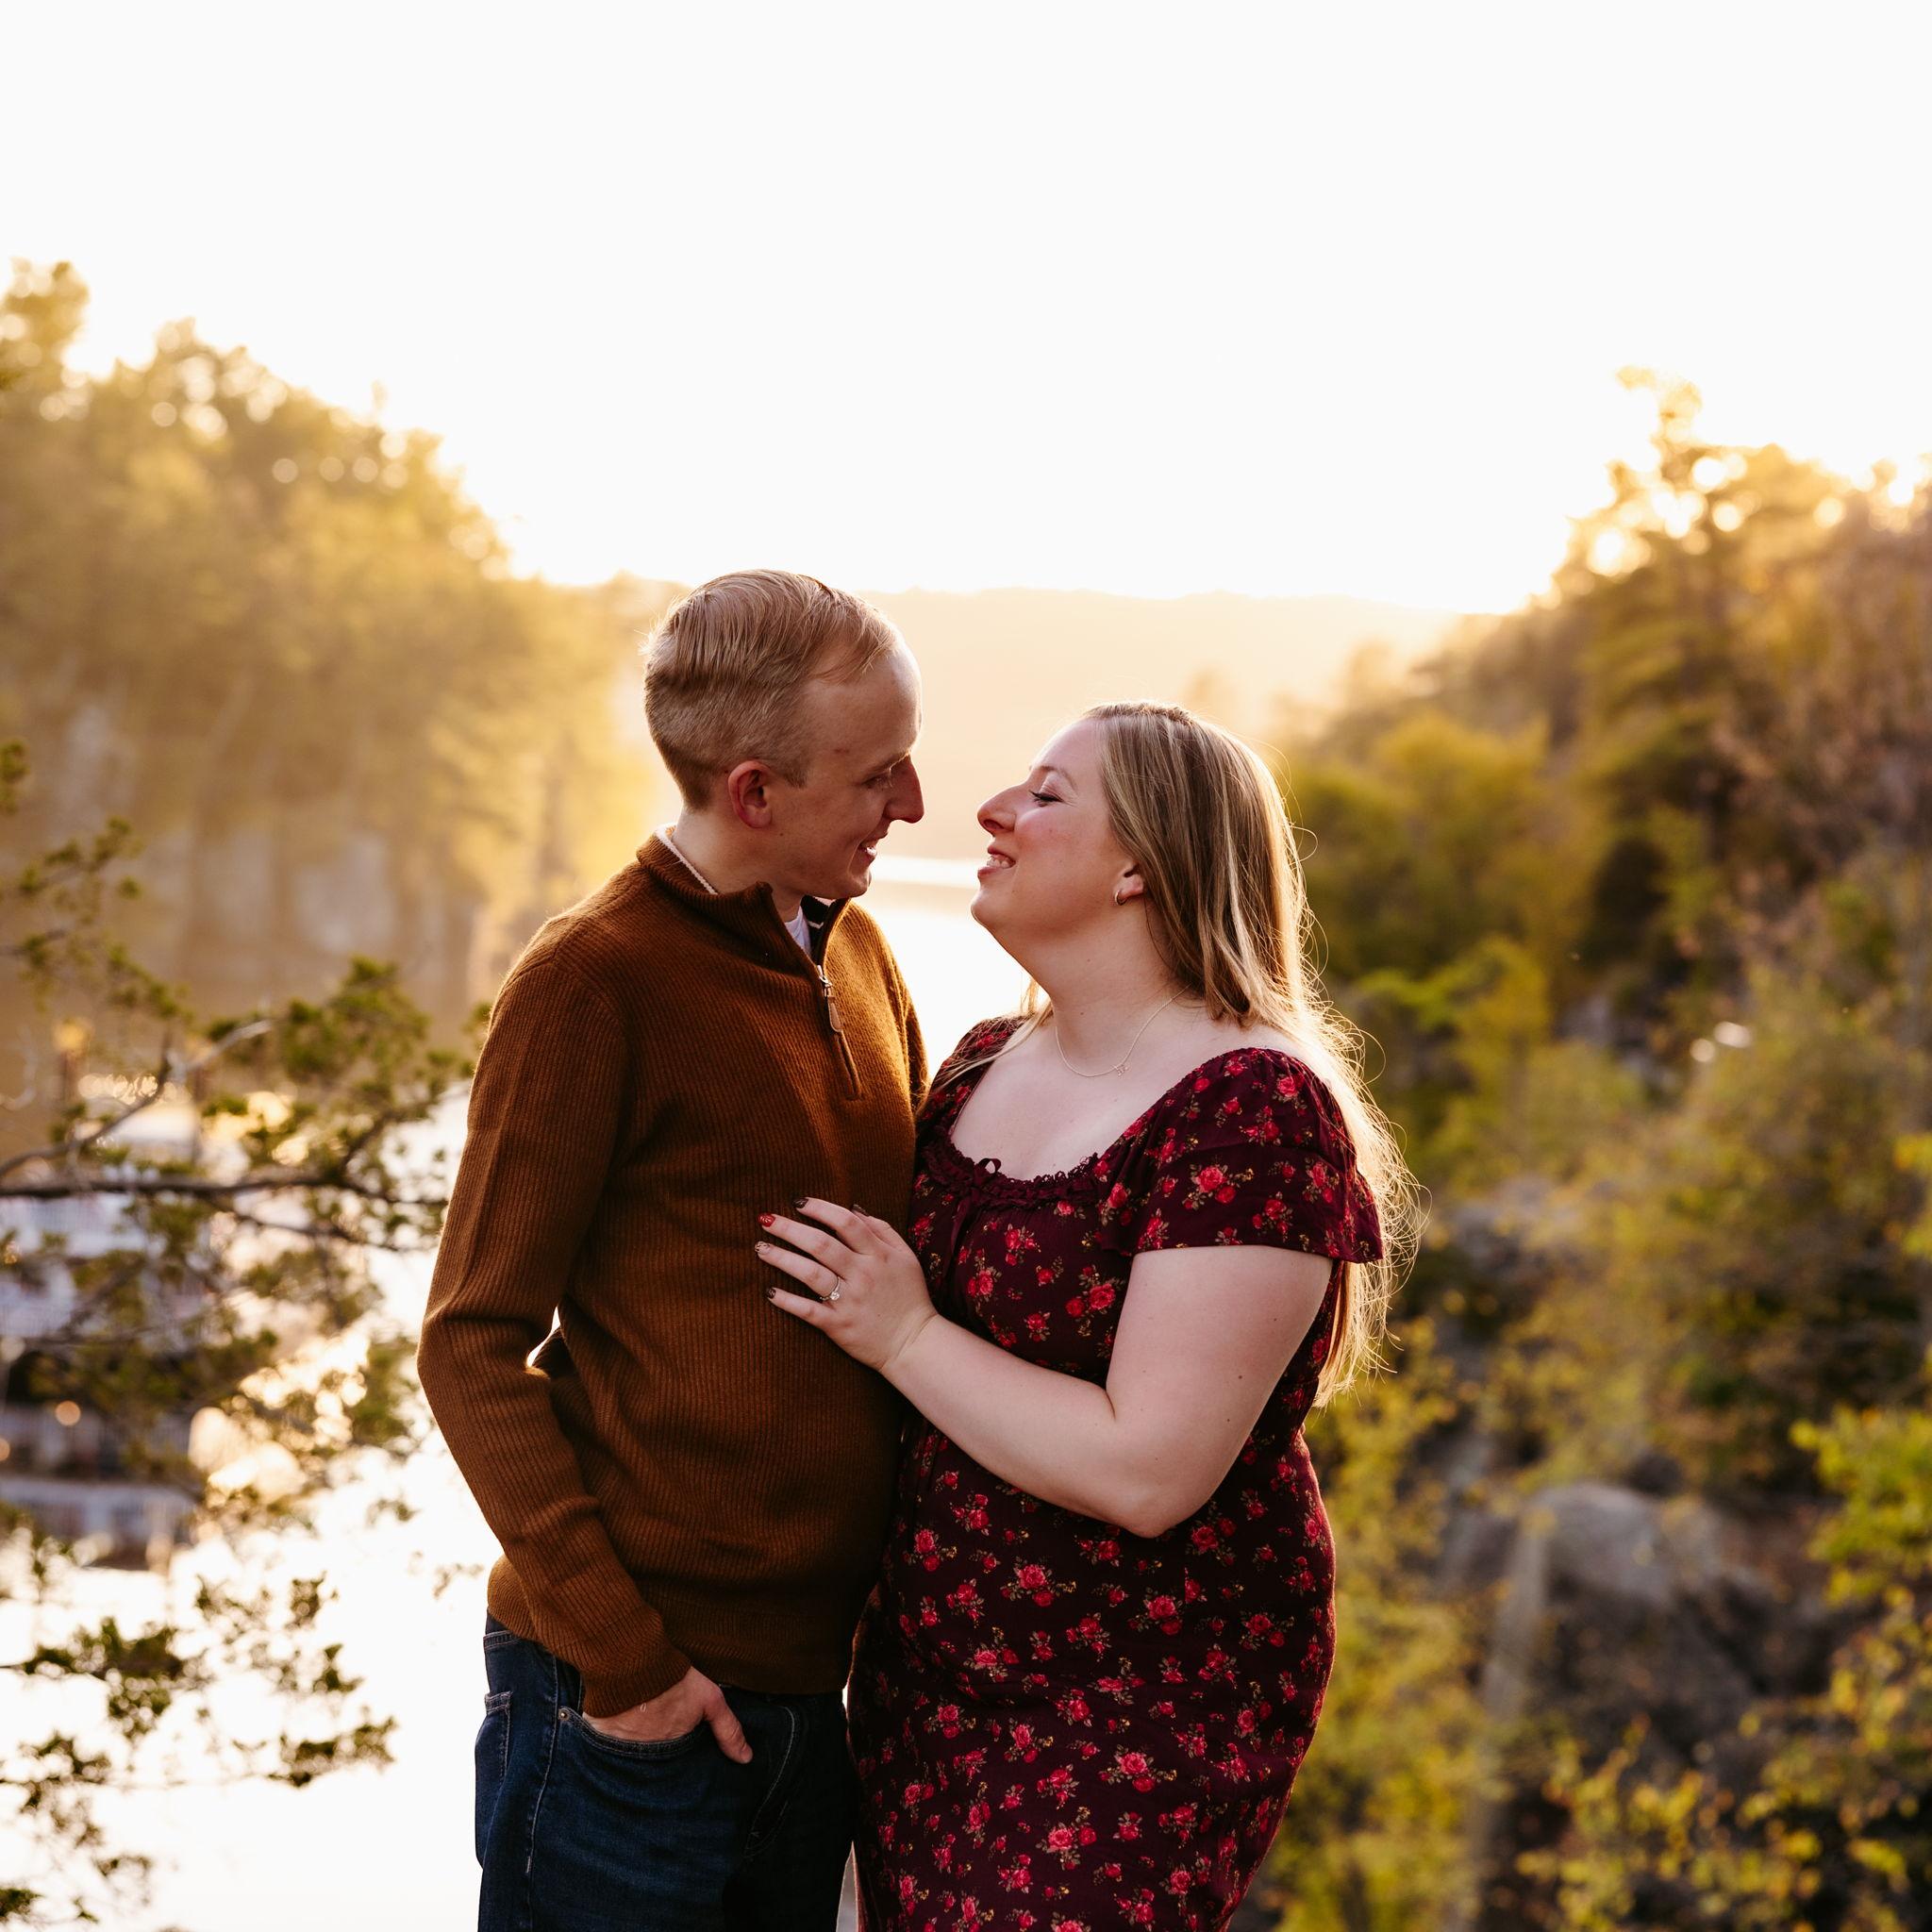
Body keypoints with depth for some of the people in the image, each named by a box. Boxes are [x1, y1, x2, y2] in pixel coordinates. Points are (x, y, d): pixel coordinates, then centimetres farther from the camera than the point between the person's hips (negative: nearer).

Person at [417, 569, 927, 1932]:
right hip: (637, 1707, -6)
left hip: (813, 1682, 7)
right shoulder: (596, 979, -13)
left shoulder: (856, 951, 9)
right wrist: (617, 1651, -16)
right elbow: (473, 1346, -12)